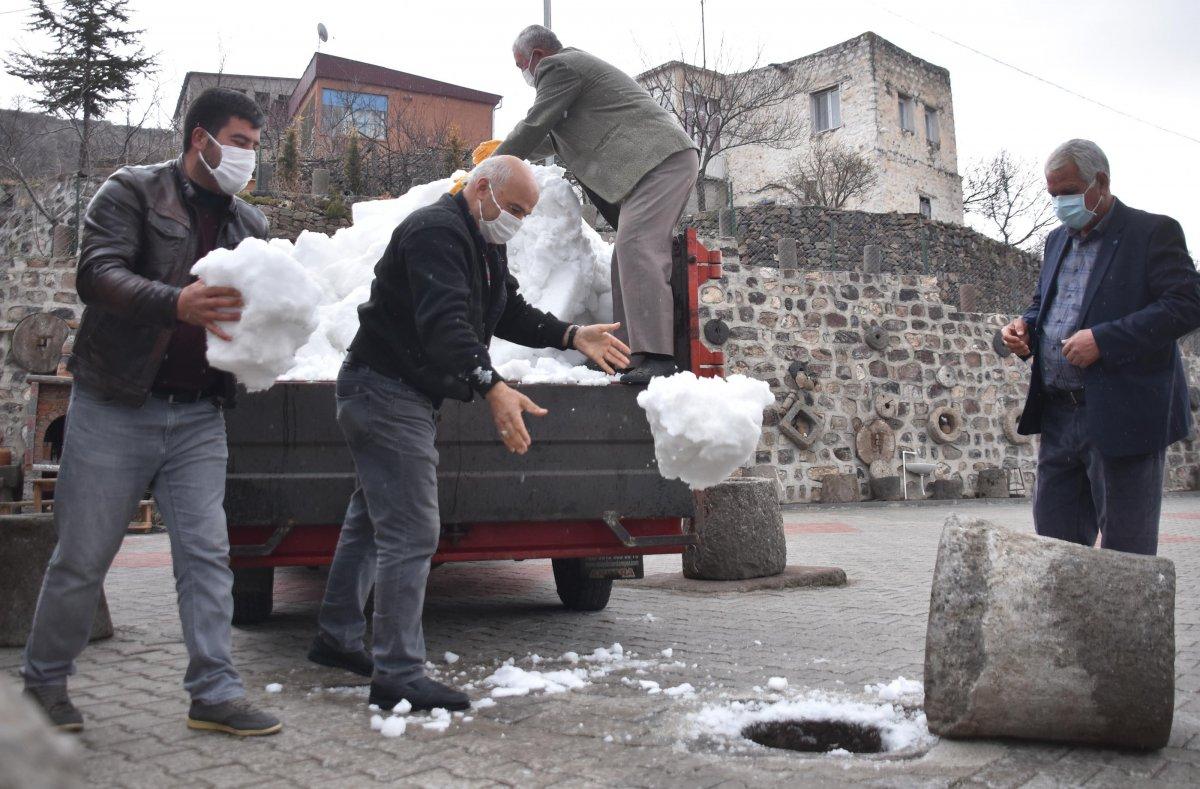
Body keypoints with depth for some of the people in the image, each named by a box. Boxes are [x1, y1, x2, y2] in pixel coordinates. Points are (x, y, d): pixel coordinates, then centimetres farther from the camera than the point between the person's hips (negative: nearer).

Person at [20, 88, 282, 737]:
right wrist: (177, 304, -32)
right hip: (115, 408, -4)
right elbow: (97, 273, -16)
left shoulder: (250, 224, 14)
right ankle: (44, 680, 26)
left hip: (198, 416, 4)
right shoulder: (132, 191, -1)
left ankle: (216, 694, 6)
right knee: (83, 556, 5)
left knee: (207, 554, 0)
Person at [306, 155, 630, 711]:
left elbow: (510, 312, 18)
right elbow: (443, 321, -33)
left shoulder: (485, 245, 15)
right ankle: (397, 675, -6)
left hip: (407, 397, 11)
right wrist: (491, 386, -46)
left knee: (372, 518, 18)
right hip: (386, 391, -11)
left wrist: (572, 337, 5)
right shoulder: (436, 231, -19)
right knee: (412, 532, -13)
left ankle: (336, 638, 32)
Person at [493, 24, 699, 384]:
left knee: (636, 250, -22)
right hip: (662, 162, 10)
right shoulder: (577, 65, 31)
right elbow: (553, 137, 42)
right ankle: (631, 355, 0)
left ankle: (657, 358, -30)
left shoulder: (558, 66, -1)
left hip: (660, 160, -10)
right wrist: (509, 152, 44)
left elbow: (534, 127, -3)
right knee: (629, 258, 5)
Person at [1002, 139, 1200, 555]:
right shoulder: (1057, 240, 18)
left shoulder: (1153, 232, -4)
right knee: (1053, 540, 10)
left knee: (1126, 549, 1)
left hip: (1123, 418, -6)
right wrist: (1025, 326, 4)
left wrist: (1104, 339, -23)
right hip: (1059, 417, 7)